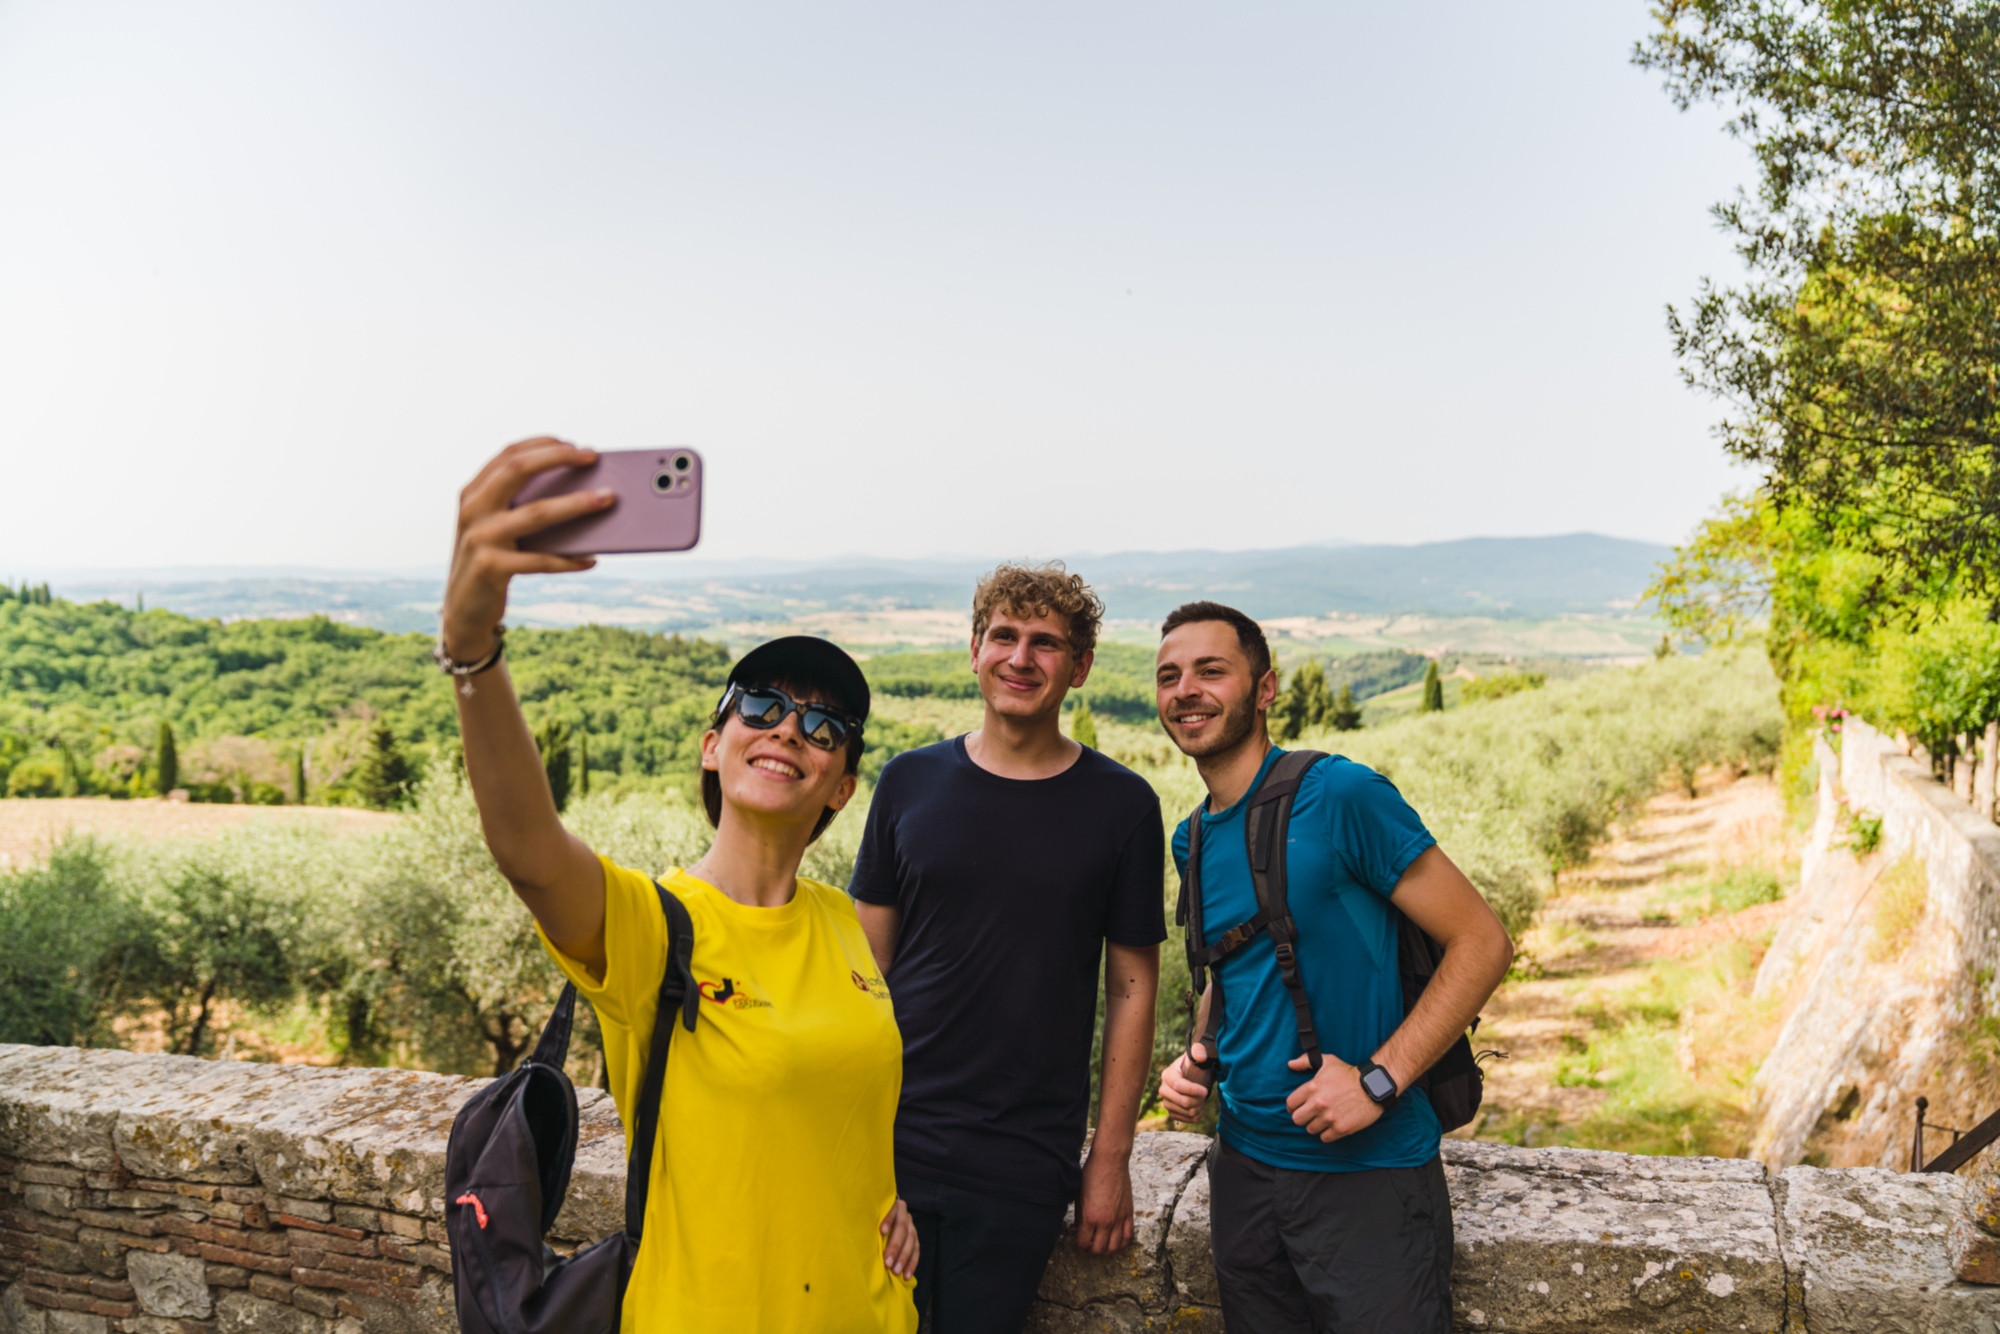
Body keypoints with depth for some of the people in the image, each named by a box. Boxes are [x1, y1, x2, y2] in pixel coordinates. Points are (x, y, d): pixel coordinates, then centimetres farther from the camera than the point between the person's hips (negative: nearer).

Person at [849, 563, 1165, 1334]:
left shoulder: (1120, 806, -3)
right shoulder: (911, 782, 1)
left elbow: (1132, 988, 1)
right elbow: (866, 959, 6)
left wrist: (1111, 1161, 0)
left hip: (1023, 1167, -1)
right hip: (891, 1141, 1)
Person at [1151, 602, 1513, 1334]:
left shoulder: (1341, 796, -15)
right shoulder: (1192, 840, 6)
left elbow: (1482, 942, -15)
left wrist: (1380, 1080, -21)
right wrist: (1197, 1058, 0)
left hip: (1371, 1170, -6)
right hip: (1245, 1164, 6)